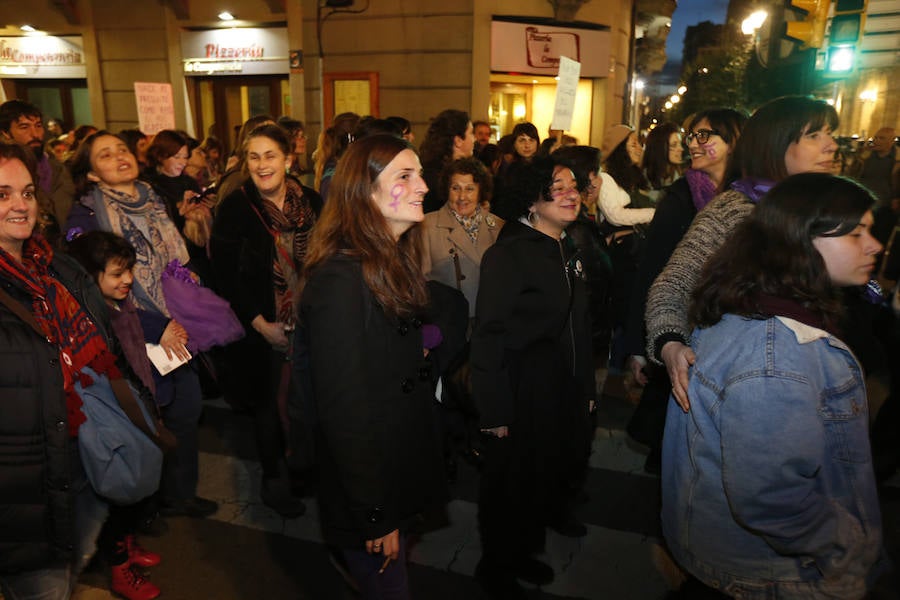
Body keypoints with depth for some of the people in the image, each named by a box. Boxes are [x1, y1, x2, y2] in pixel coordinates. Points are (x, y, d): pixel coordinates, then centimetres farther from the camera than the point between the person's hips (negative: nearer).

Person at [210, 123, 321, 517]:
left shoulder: (311, 203, 2)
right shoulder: (235, 207, -7)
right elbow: (225, 274, -9)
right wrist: (260, 323, -13)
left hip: (310, 321, 3)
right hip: (263, 326, -3)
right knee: (270, 402, 9)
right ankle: (273, 480, 29)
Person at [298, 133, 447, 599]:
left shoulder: (394, 262, 2)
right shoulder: (340, 279, -26)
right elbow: (343, 409, -24)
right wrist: (374, 516, -18)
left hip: (404, 468, 8)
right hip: (368, 491, -8)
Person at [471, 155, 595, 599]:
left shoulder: (569, 252, 10)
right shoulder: (507, 254, -17)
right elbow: (488, 335, -20)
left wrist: (586, 388, 15)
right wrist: (494, 410, -21)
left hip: (564, 391, 8)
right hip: (522, 394, -8)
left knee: (551, 476, 19)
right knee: (513, 484, 8)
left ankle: (523, 553, 43)